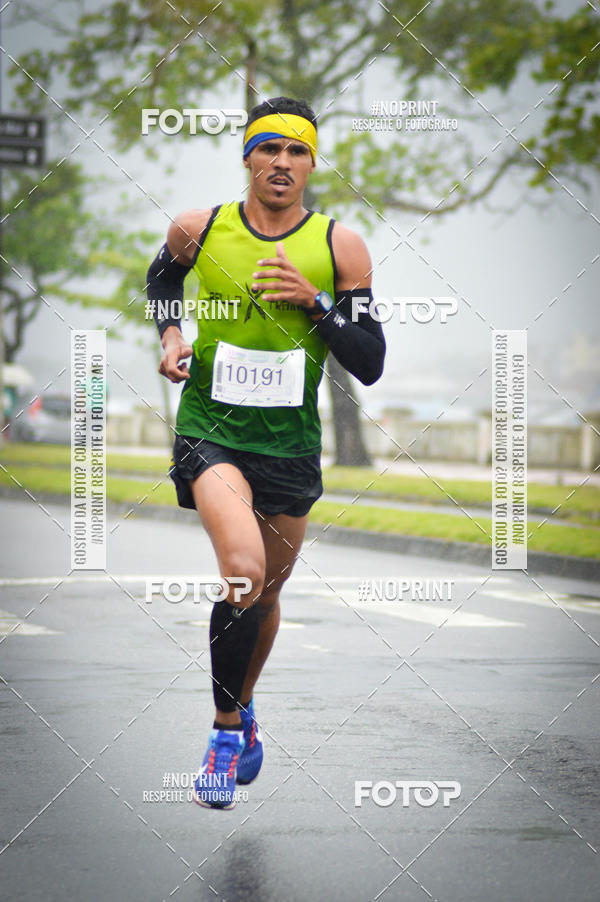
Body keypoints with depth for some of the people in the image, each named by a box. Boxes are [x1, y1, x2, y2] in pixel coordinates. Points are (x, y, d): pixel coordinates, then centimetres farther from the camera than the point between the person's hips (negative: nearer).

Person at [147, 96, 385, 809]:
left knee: (266, 591, 18)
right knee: (244, 572, -25)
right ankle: (227, 729, -7)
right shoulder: (197, 229, -3)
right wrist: (170, 333, 4)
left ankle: (240, 705, 47)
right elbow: (162, 276, 22)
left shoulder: (340, 247, -5)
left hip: (291, 444, 2)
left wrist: (313, 302, -18)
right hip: (209, 430, -2)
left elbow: (369, 365, -6)